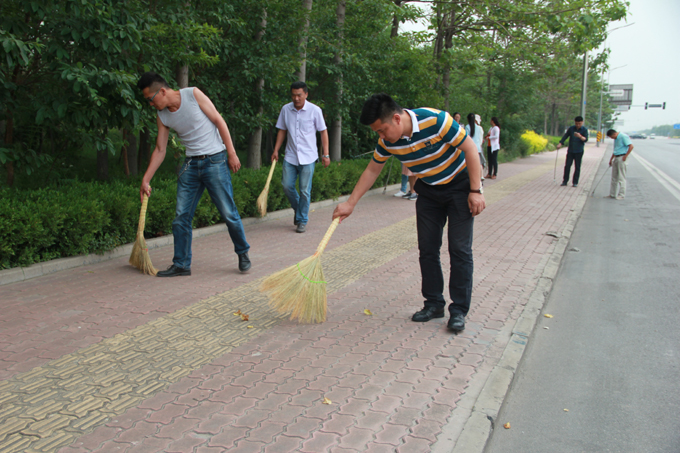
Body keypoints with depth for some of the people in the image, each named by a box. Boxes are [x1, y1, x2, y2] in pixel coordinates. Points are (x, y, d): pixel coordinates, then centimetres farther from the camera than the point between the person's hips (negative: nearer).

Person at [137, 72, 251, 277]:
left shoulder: (193, 94, -9)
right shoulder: (162, 116, 6)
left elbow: (218, 120, -6)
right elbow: (160, 150, 10)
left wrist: (232, 153, -10)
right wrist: (145, 180, 7)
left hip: (214, 160, -5)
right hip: (190, 164, 5)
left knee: (229, 213, -2)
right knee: (181, 216, 2)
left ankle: (243, 253, 19)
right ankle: (181, 264, 12)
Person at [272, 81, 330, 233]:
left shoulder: (315, 110, -5)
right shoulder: (285, 109, 4)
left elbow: (323, 131, 1)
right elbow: (282, 131, 14)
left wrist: (325, 154, -3)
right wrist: (276, 150, 8)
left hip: (308, 157, -3)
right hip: (290, 156, 3)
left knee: (305, 190, -2)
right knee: (287, 186, 0)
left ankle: (302, 220, 12)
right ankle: (298, 209, 27)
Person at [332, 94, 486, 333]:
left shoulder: (436, 120, -30)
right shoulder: (387, 140, -13)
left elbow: (470, 149, -21)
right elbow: (372, 171, 2)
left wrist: (476, 190, -21)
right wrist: (350, 203, 2)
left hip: (459, 186, -5)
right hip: (428, 191, 5)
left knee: (460, 250, -6)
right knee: (427, 249, 3)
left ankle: (459, 310, 1)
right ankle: (434, 304, 16)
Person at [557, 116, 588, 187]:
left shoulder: (584, 130, -3)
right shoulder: (571, 128, 6)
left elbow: (585, 139, -14)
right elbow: (566, 136, 10)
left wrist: (580, 136, -35)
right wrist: (560, 143, -4)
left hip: (579, 152, -2)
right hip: (570, 151, 2)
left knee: (577, 167, 2)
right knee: (567, 166, 1)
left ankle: (575, 182, 10)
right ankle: (565, 181, 8)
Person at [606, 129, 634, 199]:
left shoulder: (623, 136, -13)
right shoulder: (616, 138, 15)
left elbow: (631, 146, -19)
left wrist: (625, 156, -18)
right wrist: (611, 159, 23)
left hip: (621, 158, -9)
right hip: (616, 158, 9)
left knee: (621, 178, -5)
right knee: (614, 177, 12)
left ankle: (622, 195, 0)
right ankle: (612, 194, 19)